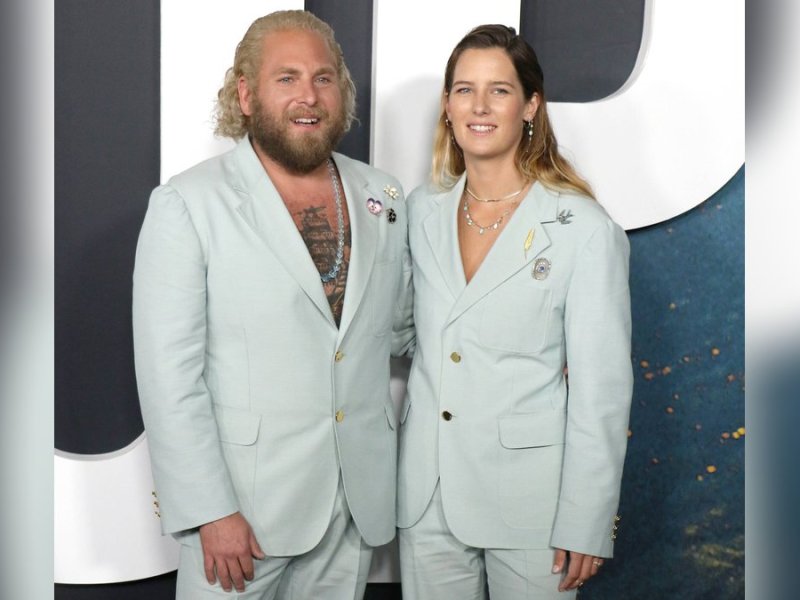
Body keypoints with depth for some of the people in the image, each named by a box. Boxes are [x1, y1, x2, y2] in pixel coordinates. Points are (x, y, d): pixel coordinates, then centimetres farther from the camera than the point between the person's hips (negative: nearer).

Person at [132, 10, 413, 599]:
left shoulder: (384, 198, 7)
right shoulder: (187, 206, -8)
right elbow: (170, 375, -11)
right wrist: (210, 513, -15)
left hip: (358, 500, 4)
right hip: (242, 508, -4)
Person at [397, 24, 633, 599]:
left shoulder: (586, 229, -12)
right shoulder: (422, 210, 3)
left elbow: (602, 390, -10)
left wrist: (585, 526, -10)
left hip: (528, 499, -4)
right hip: (427, 494, 4)